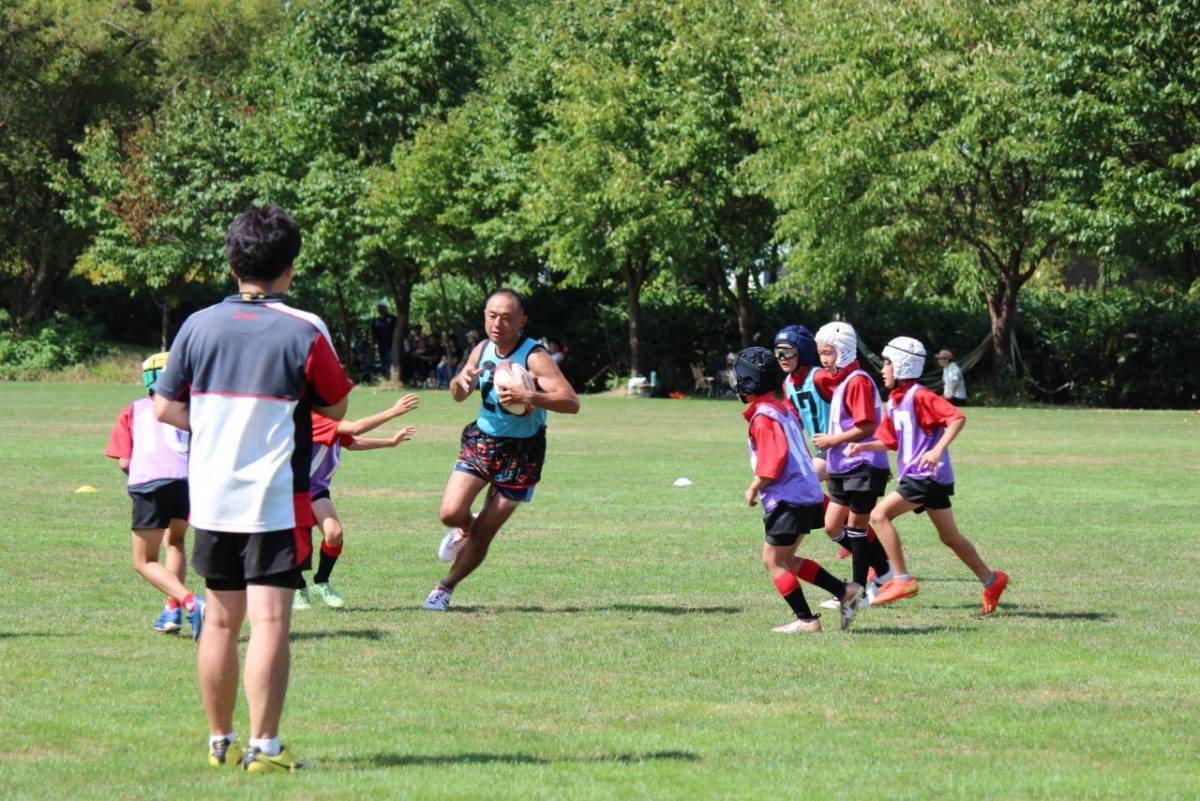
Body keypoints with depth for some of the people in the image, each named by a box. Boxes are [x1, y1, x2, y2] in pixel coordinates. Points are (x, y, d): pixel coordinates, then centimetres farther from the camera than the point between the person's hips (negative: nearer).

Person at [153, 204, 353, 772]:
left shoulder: (198, 326, 1)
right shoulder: (303, 332, -9)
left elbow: (165, 407, 6)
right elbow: (335, 408, 4)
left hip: (210, 500, 4)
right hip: (275, 500, -4)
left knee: (220, 621, 13)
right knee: (270, 621, -6)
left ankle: (220, 741, 22)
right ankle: (262, 746, -12)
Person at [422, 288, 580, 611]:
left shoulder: (534, 358, -19)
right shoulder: (483, 350, 0)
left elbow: (572, 403, -27)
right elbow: (459, 396, 15)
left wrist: (529, 396, -40)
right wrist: (461, 381, -9)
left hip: (521, 452, -4)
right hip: (481, 441, 4)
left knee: (483, 534, -1)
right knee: (450, 512, -13)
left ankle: (445, 588, 20)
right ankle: (464, 530, 24)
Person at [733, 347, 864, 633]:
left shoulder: (763, 417, -13)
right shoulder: (781, 409, 16)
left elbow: (774, 458, -22)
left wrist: (754, 487, -12)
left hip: (789, 500, -9)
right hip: (807, 493, 9)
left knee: (773, 560, -1)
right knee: (786, 560, 17)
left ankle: (806, 620, -2)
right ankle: (845, 591, 12)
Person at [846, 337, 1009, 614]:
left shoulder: (919, 396, -14)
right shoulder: (895, 401, 14)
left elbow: (957, 418, -24)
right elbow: (889, 441, 20)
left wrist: (938, 450, -35)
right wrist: (862, 446, 3)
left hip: (927, 475, -10)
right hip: (915, 476, 10)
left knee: (880, 515, -16)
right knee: (950, 537, 15)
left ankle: (902, 579, -16)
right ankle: (991, 581, 24)